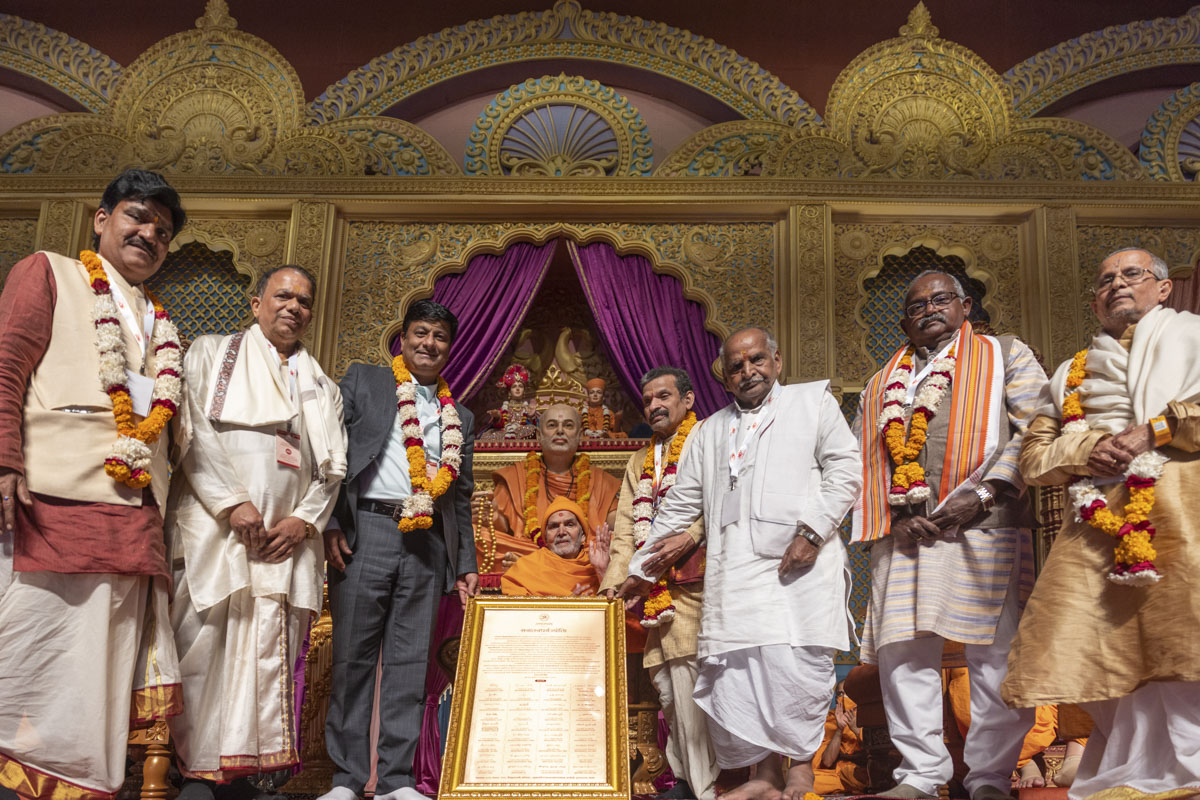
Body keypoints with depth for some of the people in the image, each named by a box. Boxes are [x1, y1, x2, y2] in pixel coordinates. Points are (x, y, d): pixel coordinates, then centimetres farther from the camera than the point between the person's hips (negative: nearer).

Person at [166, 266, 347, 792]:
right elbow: (193, 431, -1)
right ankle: (194, 768, -1)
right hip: (215, 524, -2)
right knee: (204, 642, -7)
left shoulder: (322, 387, 22)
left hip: (288, 535, 3)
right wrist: (232, 502, -12)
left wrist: (304, 518, -4)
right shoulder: (212, 354, 13)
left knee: (271, 651, -1)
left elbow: (333, 466, 13)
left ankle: (260, 767, 2)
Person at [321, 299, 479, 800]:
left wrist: (466, 563, 14)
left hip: (428, 541, 3)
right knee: (353, 655, 0)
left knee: (409, 660, 4)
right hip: (367, 531, -3)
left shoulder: (459, 417, 19)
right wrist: (330, 522, -10)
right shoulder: (363, 381, 10)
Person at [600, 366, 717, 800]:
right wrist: (613, 581, 8)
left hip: (696, 579, -6)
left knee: (686, 673, -11)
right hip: (661, 589, 6)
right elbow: (625, 531, 20)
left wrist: (688, 534, -22)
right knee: (667, 678, 4)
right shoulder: (640, 462, 25)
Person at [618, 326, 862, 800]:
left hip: (799, 560, -3)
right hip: (733, 571, 4)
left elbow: (845, 469, 3)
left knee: (794, 663, -12)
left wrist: (812, 531, -10)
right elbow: (680, 506, 24)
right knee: (736, 668, -4)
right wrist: (640, 569, 21)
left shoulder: (813, 401, 14)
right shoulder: (710, 432, 23)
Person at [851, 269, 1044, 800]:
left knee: (995, 656, -4)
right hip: (902, 536, 3)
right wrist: (897, 515, -3)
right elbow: (861, 461, 15)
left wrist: (981, 496, -10)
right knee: (901, 654, -2)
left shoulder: (1006, 355, 14)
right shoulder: (880, 385, 22)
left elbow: (1034, 430, 1)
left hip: (984, 526, -3)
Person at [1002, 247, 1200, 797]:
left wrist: (1152, 432, -7)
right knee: (1112, 657, -3)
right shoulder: (1070, 373, 27)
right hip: (1098, 521, 4)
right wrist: (1088, 450, -2)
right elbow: (1032, 457, 17)